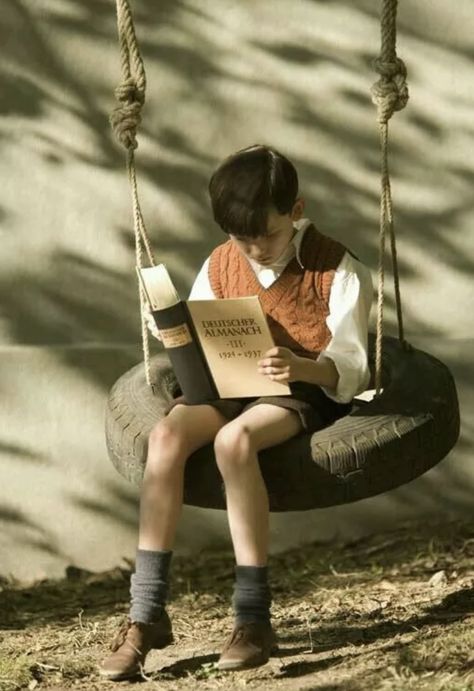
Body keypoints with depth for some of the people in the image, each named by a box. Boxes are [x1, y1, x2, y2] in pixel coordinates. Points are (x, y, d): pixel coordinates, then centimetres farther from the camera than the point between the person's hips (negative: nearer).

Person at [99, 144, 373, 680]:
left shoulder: (337, 270, -7)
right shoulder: (220, 266, 8)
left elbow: (350, 369, -13)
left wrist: (301, 367, -35)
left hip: (309, 391, -5)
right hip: (233, 387, 5)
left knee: (235, 439, -36)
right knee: (167, 434, -27)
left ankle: (253, 619, -32)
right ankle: (147, 613, -27)